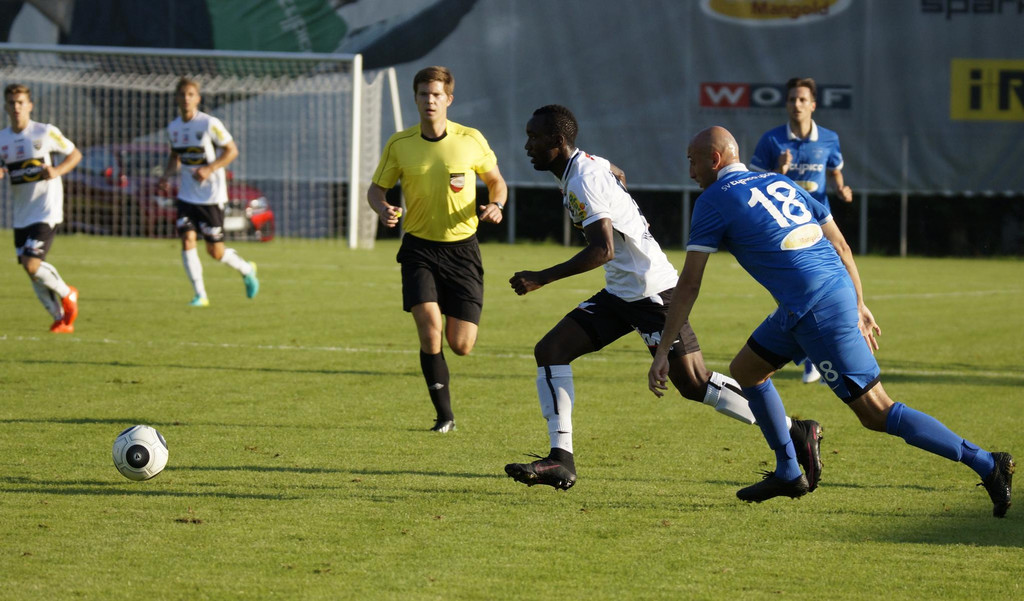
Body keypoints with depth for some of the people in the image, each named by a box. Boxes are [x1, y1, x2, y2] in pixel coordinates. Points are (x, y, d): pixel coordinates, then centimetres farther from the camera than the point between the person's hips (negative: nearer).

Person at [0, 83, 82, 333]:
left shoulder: (45, 132, -6)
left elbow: (75, 154, 4)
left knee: (32, 264, -18)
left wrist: (58, 171, -14)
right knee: (30, 269, 5)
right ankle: (61, 318, 18)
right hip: (21, 215, 5)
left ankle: (67, 294, 9)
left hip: (46, 210, -5)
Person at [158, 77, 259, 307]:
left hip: (212, 195, -4)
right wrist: (167, 174, 1)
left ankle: (247, 270, 31)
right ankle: (200, 295, -6)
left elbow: (232, 151, -9)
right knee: (187, 240, -13)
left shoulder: (210, 124, -12)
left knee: (215, 251, 1)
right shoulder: (173, 128, 4)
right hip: (186, 195, 4)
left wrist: (209, 169, -21)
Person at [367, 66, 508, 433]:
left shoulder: (471, 140, -3)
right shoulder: (399, 145, -2)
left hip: (462, 248, 0)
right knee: (429, 330, -19)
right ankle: (444, 415, -4)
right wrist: (383, 209, -15)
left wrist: (496, 205, -12)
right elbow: (376, 189, 8)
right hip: (419, 248, 0)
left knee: (461, 345, -4)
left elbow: (496, 182, 10)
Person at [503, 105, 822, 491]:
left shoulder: (584, 180, -19)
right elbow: (619, 175, 35)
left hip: (651, 291, -10)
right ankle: (561, 460, -2)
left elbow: (603, 250, -28)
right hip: (619, 292, 10)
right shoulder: (589, 164, 11)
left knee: (693, 383, -11)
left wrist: (542, 279, -25)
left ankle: (797, 433, -2)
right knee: (550, 351, 1)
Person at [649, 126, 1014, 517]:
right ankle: (788, 473, 24)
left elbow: (688, 284, -4)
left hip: (817, 309, -9)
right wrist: (859, 307, 21)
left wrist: (663, 350, 0)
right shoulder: (778, 183, 20)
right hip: (839, 290, 9)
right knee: (745, 369, 21)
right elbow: (840, 245, 18)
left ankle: (986, 465, -10)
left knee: (876, 414, -7)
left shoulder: (713, 201, -1)